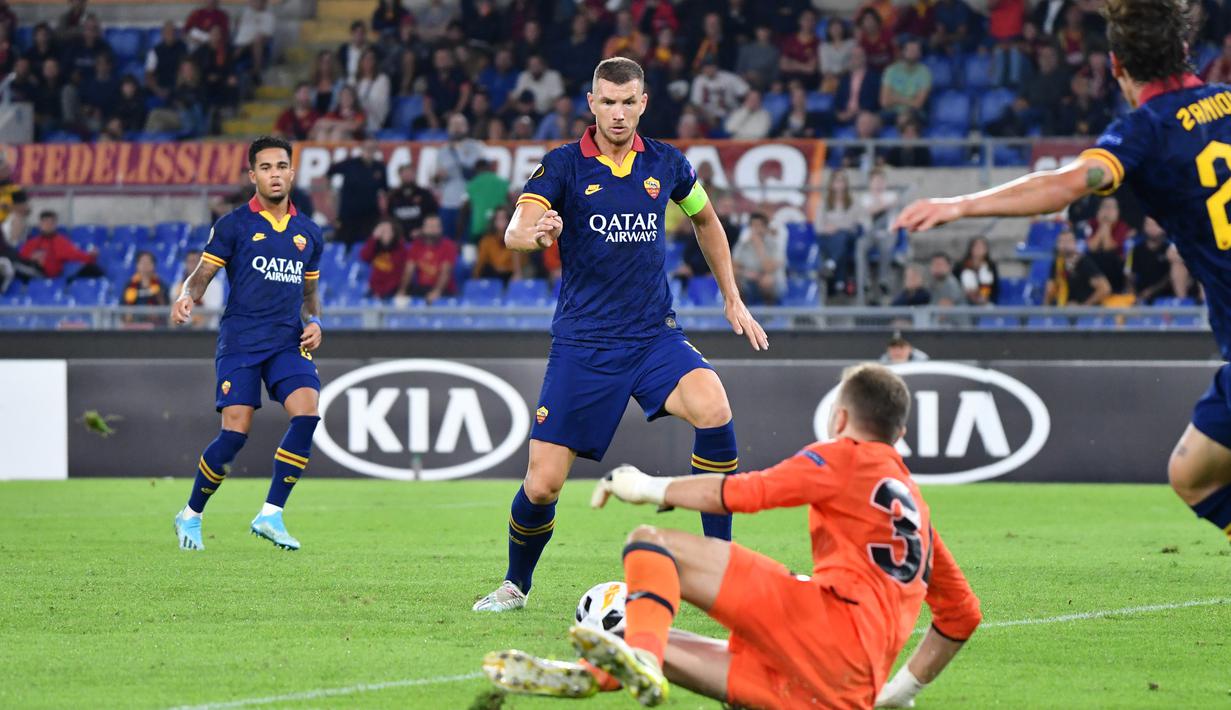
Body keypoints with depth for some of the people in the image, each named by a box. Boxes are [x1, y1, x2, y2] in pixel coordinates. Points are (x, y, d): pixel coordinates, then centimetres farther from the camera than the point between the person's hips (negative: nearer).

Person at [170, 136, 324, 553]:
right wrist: (187, 297, -21)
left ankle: (271, 515, -10)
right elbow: (202, 275, 0)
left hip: (288, 342, 4)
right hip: (240, 340, -4)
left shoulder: (308, 233, 15)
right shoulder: (234, 225, 2)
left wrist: (313, 322, 5)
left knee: (306, 415, -19)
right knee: (235, 432, -12)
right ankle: (191, 516, 10)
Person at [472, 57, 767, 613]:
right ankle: (516, 584, 26)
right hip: (582, 342, -2)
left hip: (655, 336, 2)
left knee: (713, 410, -29)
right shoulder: (564, 166, -5)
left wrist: (733, 300, 23)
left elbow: (705, 221, 25)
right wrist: (536, 232, -45)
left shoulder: (665, 164, 5)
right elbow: (514, 233, -21)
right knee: (542, 485, -5)